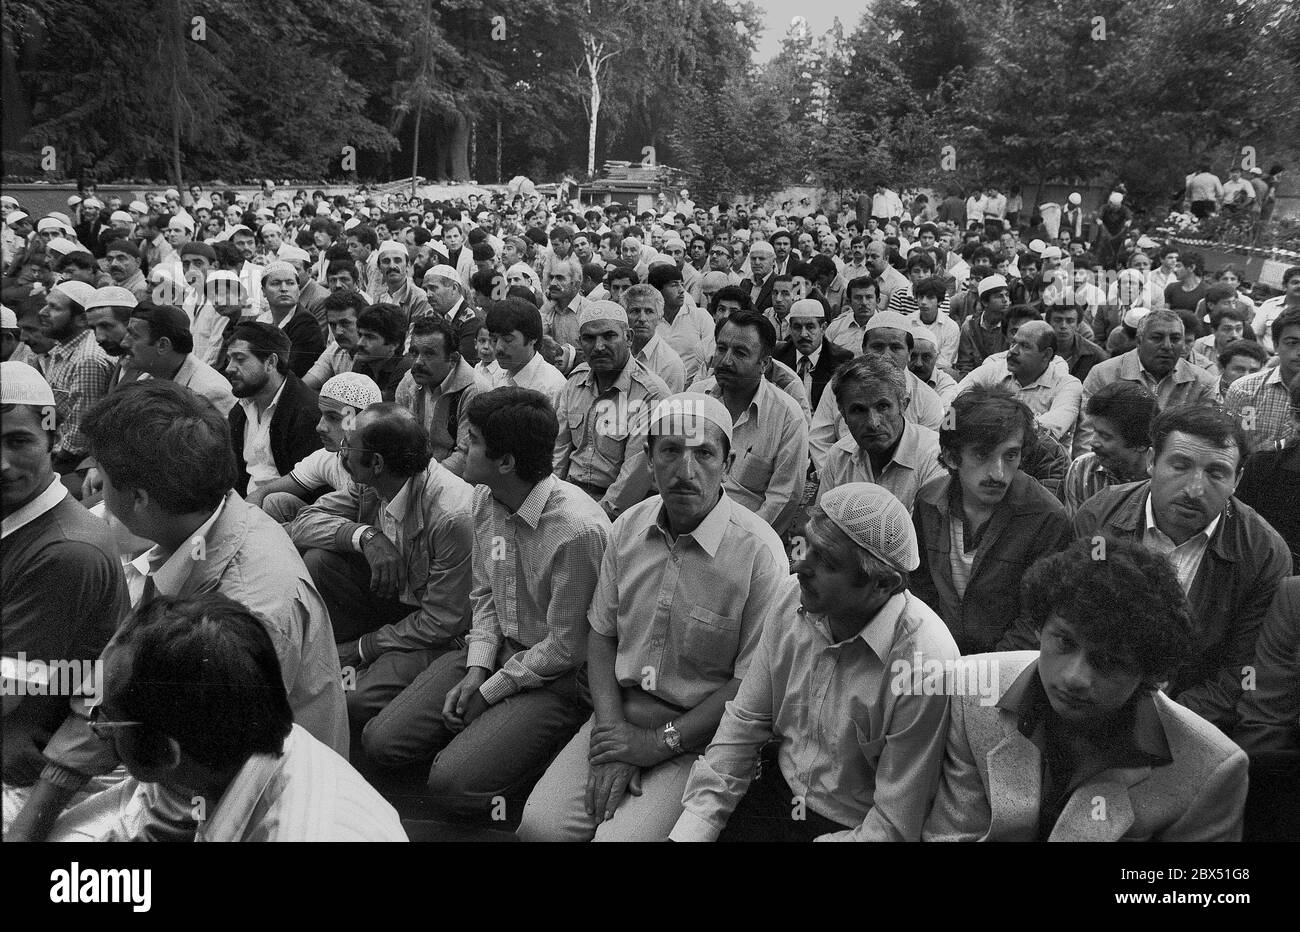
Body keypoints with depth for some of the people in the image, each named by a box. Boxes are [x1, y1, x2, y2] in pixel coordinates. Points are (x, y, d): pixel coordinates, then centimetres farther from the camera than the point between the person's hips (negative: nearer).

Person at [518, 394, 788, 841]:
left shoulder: (759, 552, -17)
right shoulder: (628, 527, 2)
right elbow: (601, 633, 9)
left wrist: (661, 742, -12)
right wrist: (612, 728, -5)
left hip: (698, 734, -4)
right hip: (620, 710, 5)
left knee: (618, 836, -23)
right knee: (539, 824, -13)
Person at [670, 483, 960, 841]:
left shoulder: (924, 664, -27)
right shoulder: (792, 597, -8)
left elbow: (894, 825, -20)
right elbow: (745, 722, 1)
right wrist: (690, 831, -7)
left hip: (853, 826, -6)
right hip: (776, 792, 6)